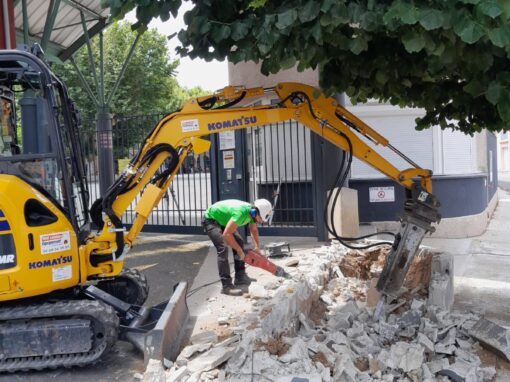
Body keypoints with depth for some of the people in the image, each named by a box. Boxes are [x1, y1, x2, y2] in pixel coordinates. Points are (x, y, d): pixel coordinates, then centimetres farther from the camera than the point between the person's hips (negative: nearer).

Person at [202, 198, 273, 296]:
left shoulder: (252, 211, -10)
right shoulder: (241, 212, -37)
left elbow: (253, 230, 12)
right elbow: (226, 234, -38)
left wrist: (257, 247, 4)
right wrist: (240, 251, -27)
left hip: (222, 220, 9)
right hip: (210, 220, -9)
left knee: (239, 242, 7)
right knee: (223, 249, -20)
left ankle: (240, 277, 13)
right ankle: (226, 286, -18)